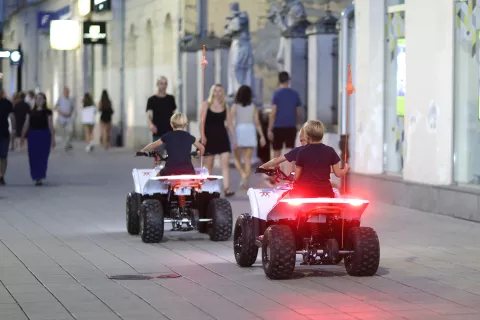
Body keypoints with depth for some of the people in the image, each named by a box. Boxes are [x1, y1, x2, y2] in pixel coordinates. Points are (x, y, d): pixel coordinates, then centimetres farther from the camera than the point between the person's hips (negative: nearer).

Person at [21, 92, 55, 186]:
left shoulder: (47, 112, 1)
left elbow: (50, 126, -1)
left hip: (44, 135, -3)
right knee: (33, 158, 2)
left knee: (42, 157, -6)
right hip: (32, 135, 3)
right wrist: (22, 136, 5)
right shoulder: (31, 112, 10)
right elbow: (26, 125, 10)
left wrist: (53, 138, -3)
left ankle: (40, 178, -5)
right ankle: (37, 177, 13)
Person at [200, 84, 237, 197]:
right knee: (209, 164, 5)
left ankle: (226, 188, -14)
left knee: (226, 163, -9)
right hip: (209, 136, -2)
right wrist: (203, 136, -15)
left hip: (222, 136, 2)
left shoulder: (225, 106, 8)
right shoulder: (206, 104, 1)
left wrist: (234, 138, 6)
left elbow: (229, 123, 9)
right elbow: (202, 121, -5)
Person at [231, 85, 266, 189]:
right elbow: (257, 123, 1)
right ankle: (246, 180, -2)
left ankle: (243, 175, -16)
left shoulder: (235, 106, -1)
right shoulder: (253, 107, 4)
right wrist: (262, 136, 5)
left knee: (236, 158, 8)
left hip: (239, 131, -2)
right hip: (250, 131, 2)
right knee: (248, 159, 6)